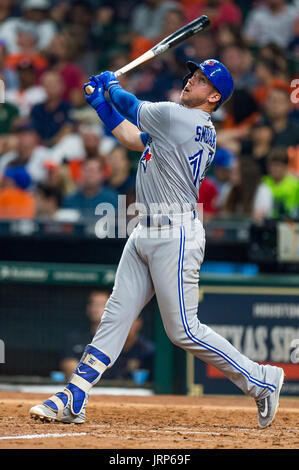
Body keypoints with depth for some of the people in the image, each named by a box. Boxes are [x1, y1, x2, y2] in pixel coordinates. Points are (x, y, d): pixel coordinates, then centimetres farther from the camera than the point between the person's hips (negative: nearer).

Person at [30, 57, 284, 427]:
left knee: (183, 330, -7)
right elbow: (133, 138, 23)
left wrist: (112, 85, 18)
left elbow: (131, 107, -2)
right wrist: (101, 102, 17)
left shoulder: (179, 117, -14)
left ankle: (261, 380, 5)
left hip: (176, 237, -10)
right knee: (115, 317, 5)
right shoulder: (202, 131, 15)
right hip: (145, 236, 10)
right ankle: (72, 401, 3)